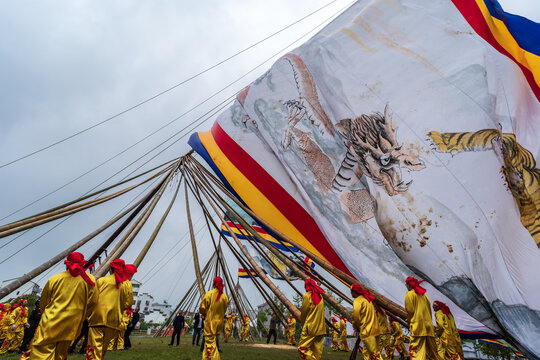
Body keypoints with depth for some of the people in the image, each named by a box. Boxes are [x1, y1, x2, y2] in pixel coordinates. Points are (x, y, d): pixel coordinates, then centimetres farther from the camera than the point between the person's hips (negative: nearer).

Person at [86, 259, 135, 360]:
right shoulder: (127, 284, 5)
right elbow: (129, 303, 5)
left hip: (98, 318, -2)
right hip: (114, 320, 2)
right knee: (104, 348, 19)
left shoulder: (101, 280, 2)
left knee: (94, 348, -4)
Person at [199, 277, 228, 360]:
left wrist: (203, 313, 12)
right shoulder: (224, 296, 0)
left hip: (210, 321, -5)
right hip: (219, 322, 5)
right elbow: (224, 310, 7)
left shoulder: (209, 293, -12)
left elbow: (203, 308, -9)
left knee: (210, 341, -2)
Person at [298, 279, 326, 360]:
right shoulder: (320, 296, 10)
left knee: (302, 348, -4)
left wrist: (302, 323, 15)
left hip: (310, 328, -7)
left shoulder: (306, 296, -8)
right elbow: (321, 312, 13)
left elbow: (304, 312, -1)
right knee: (317, 350, 11)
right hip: (320, 328, 7)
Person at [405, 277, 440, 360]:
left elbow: (410, 310, -5)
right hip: (428, 325, 7)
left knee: (415, 351, -13)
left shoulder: (409, 294, -1)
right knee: (431, 349, 14)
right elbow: (429, 310, 19)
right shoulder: (423, 294, 18)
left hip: (417, 326, -7)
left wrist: (409, 322, 11)